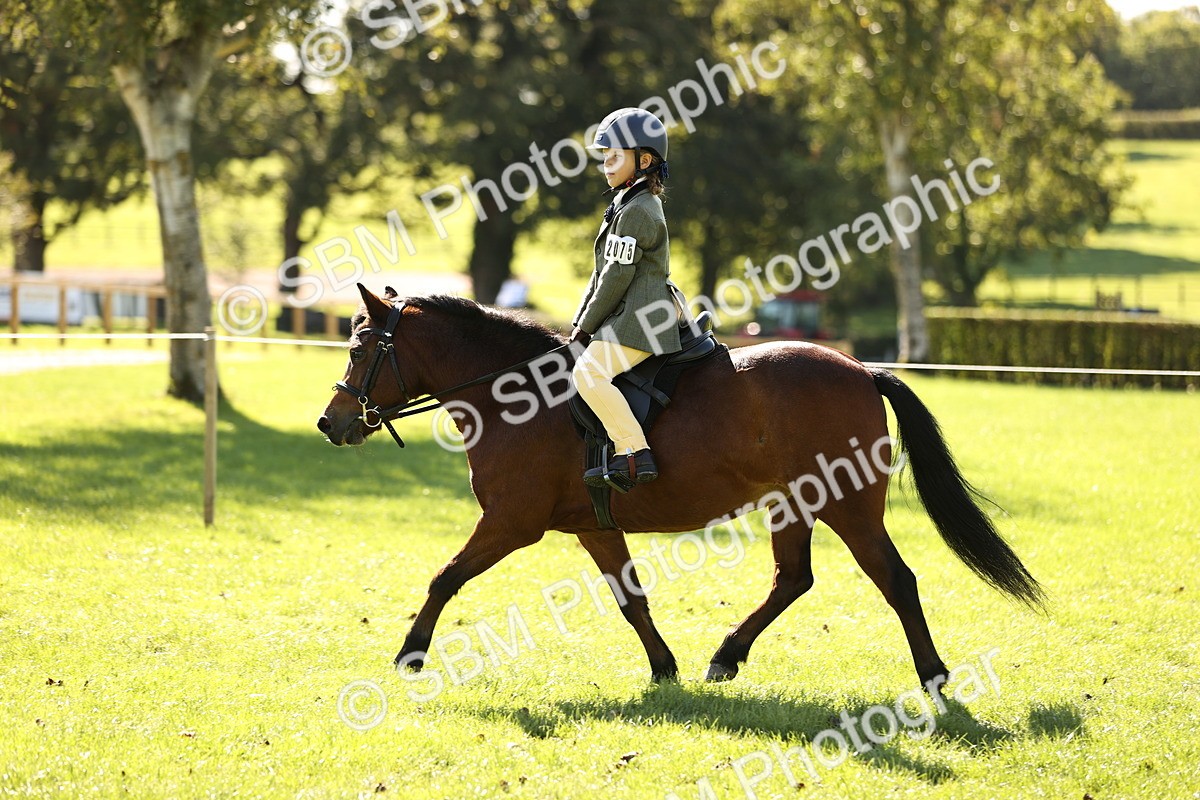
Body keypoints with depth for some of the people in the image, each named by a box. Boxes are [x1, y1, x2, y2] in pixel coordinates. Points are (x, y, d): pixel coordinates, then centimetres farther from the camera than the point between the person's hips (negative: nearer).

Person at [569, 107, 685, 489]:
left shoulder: (636, 212, -12)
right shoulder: (627, 205, 22)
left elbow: (616, 277, -15)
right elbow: (602, 273, 23)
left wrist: (587, 325, -8)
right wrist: (579, 322, 17)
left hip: (639, 320, -12)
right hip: (629, 318, 12)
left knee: (588, 372, -28)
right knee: (588, 371, 21)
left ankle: (634, 454, -32)